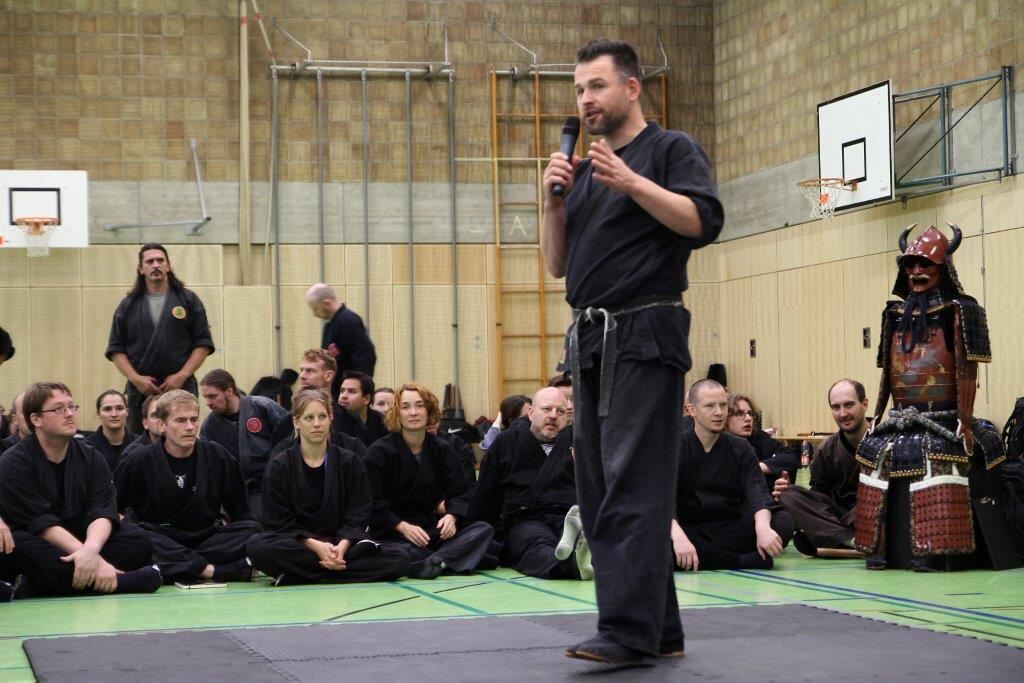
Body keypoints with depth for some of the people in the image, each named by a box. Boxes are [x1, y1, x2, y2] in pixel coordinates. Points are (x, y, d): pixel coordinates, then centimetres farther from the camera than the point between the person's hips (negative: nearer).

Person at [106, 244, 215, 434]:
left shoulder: (188, 300, 7)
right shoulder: (128, 305, 11)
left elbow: (203, 344, 3)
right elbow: (116, 349, 8)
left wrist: (182, 375, -8)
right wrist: (135, 378, -6)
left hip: (181, 388, -1)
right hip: (140, 390, 1)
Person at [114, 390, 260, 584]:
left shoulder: (217, 457, 4)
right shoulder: (140, 461, -1)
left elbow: (240, 510, 12)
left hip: (206, 538, 2)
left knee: (252, 529, -23)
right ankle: (209, 569, -39)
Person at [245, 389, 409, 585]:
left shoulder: (350, 462, 7)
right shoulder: (279, 466, 3)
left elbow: (357, 517, 1)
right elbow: (279, 523, -5)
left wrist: (342, 546, -21)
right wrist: (315, 546, -22)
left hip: (342, 542, 2)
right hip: (298, 545, -2)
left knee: (400, 559, -25)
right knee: (257, 546, -34)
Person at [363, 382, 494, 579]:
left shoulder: (442, 450, 10)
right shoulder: (378, 453, -3)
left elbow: (459, 492, 6)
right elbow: (374, 503, -9)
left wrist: (452, 516, -17)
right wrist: (402, 526, -24)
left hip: (431, 526, 5)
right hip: (391, 531, -5)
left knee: (484, 529, -19)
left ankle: (436, 560, -39)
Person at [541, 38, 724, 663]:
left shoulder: (671, 150, 2)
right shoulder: (586, 170, 21)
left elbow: (704, 221, -14)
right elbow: (558, 263, 17)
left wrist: (631, 181, -20)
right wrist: (555, 199, 2)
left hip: (644, 335, -7)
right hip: (591, 338, 8)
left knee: (633, 483, -14)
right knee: (599, 487, 5)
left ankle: (629, 629, -17)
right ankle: (659, 629, 10)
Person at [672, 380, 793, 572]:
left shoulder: (741, 449, 9)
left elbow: (757, 491, -7)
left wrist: (762, 527, -31)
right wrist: (678, 537, -35)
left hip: (730, 530, 2)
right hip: (690, 530, -2)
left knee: (784, 521, -20)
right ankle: (745, 560, -28)